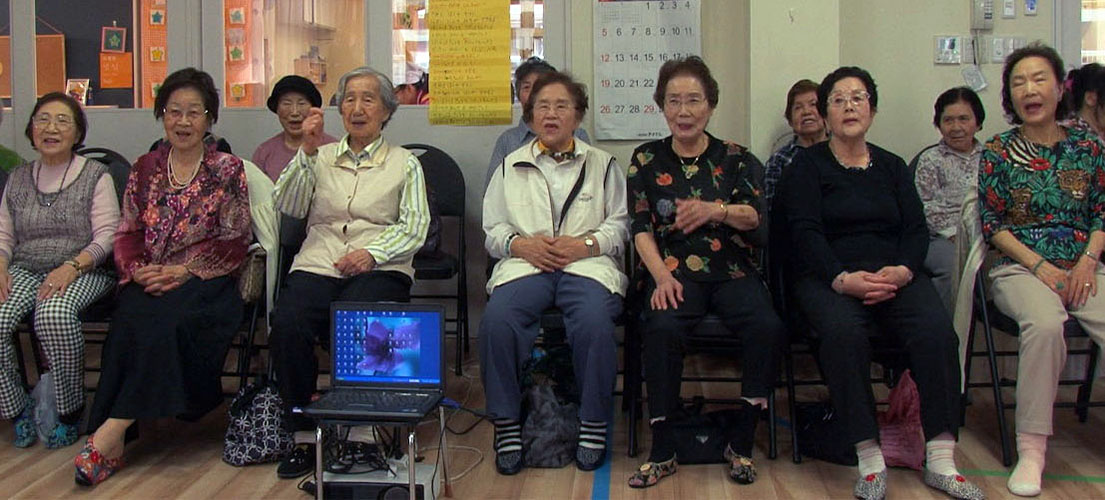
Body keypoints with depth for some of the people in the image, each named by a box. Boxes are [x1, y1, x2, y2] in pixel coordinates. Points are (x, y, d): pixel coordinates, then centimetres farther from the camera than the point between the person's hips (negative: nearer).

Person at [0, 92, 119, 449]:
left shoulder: (95, 175, 5)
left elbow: (107, 235, -4)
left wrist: (72, 266, -20)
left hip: (82, 271, -4)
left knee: (54, 316, -37)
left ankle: (70, 412, -17)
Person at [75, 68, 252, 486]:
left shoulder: (228, 170, 6)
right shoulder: (145, 169, 17)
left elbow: (234, 245, -1)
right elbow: (127, 233, 14)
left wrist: (183, 271, -13)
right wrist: (136, 270, -7)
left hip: (204, 281, -2)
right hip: (148, 281, 3)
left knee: (169, 321, -34)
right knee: (131, 319, -31)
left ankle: (111, 432, -31)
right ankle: (112, 440, -31)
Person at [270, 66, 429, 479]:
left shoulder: (405, 163, 15)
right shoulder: (321, 158, 21)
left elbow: (414, 227, 2)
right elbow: (287, 206, 5)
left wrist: (372, 252, -15)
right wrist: (307, 151, -5)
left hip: (379, 269, -2)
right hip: (318, 264, 2)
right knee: (287, 325, -29)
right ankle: (305, 434, -14)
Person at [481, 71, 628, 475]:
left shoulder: (602, 164, 19)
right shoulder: (511, 166, 22)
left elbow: (620, 225, 11)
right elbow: (492, 228, 16)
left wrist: (586, 244, -8)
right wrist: (520, 244, -6)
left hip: (587, 264, -1)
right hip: (525, 265, 1)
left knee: (594, 321, -34)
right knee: (496, 320, -31)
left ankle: (593, 425, -16)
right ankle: (506, 423, -16)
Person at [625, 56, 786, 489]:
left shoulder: (736, 158, 12)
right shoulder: (646, 160, 11)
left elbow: (756, 216, 0)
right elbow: (641, 227, 2)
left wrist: (714, 211, -20)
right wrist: (661, 276, -14)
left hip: (732, 272, 1)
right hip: (674, 271, -1)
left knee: (768, 328, -28)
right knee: (662, 328, -33)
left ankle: (742, 444, -11)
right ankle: (662, 452, -19)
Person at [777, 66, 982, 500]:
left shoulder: (891, 167, 22)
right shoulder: (807, 165, 10)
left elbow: (917, 228, 10)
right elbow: (805, 232, -4)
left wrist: (902, 270, -12)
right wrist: (842, 278, -21)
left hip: (894, 275, 3)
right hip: (827, 277, -3)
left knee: (935, 327, -28)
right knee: (842, 330, -36)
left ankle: (941, 461, -24)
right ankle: (870, 460, -30)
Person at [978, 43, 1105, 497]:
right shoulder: (997, 152, 6)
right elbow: (992, 223, 1)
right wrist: (1040, 266, -10)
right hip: (1020, 268, -2)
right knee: (1045, 322, -35)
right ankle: (1031, 448, -30)